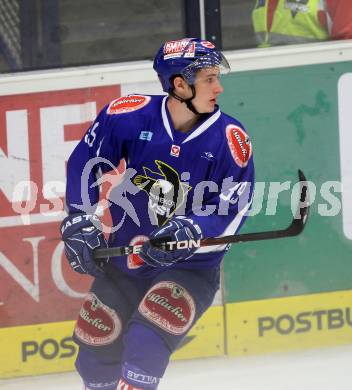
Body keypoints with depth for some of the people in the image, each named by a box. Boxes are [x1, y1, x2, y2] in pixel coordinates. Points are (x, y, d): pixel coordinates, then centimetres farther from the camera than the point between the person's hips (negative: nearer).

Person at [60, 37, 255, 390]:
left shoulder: (231, 140, -16)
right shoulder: (129, 115, -14)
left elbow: (232, 212, -17)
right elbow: (85, 162, -1)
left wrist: (188, 232, -33)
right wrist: (80, 224, -6)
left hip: (191, 266, -3)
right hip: (124, 258, 3)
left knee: (150, 332, -27)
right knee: (97, 338, 11)